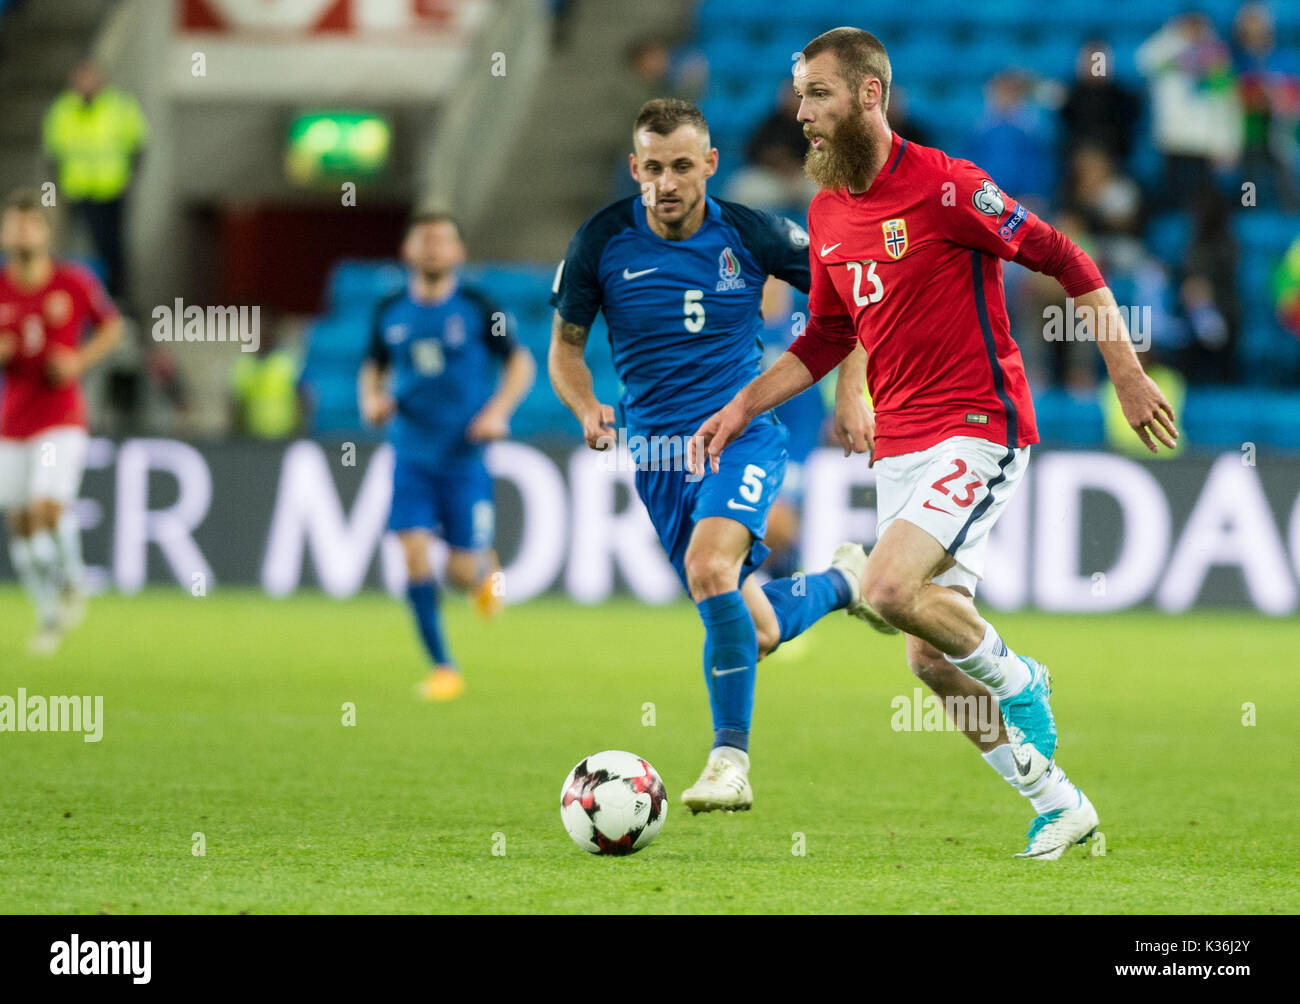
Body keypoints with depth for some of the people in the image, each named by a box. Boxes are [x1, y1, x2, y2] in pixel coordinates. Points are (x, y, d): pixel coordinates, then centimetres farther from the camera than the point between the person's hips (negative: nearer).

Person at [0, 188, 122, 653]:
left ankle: (72, 581, 7)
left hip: (62, 418, -3)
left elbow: (112, 326, 9)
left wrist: (80, 360, -8)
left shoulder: (76, 282, -6)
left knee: (48, 507, -21)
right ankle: (50, 614, 23)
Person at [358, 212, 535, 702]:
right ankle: (441, 666, -2)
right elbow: (374, 366, 19)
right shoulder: (390, 312, 4)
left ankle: (486, 568, 36)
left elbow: (521, 362, 3)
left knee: (461, 570, -3)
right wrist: (371, 399, -3)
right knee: (414, 552, -12)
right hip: (412, 455, 2)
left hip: (465, 456, -2)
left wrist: (499, 409, -13)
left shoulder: (477, 308, -5)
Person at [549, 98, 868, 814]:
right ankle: (842, 582, 40)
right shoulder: (602, 242, -4)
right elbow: (565, 346, 9)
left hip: (743, 435, -3)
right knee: (758, 631, 5)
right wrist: (588, 410, -10)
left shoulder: (749, 234, -7)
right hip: (658, 452, 3)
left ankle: (731, 762, -24)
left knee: (709, 566, -31)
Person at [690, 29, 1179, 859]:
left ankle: (1019, 682, 0)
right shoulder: (827, 215, 10)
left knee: (888, 590, -27)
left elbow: (1066, 262, -9)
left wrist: (1127, 376, -11)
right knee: (931, 659, 5)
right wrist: (743, 407, 12)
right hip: (900, 447, 8)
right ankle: (1059, 805, 20)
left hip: (978, 430, -8)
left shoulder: (943, 186, -13)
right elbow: (827, 340, 22)